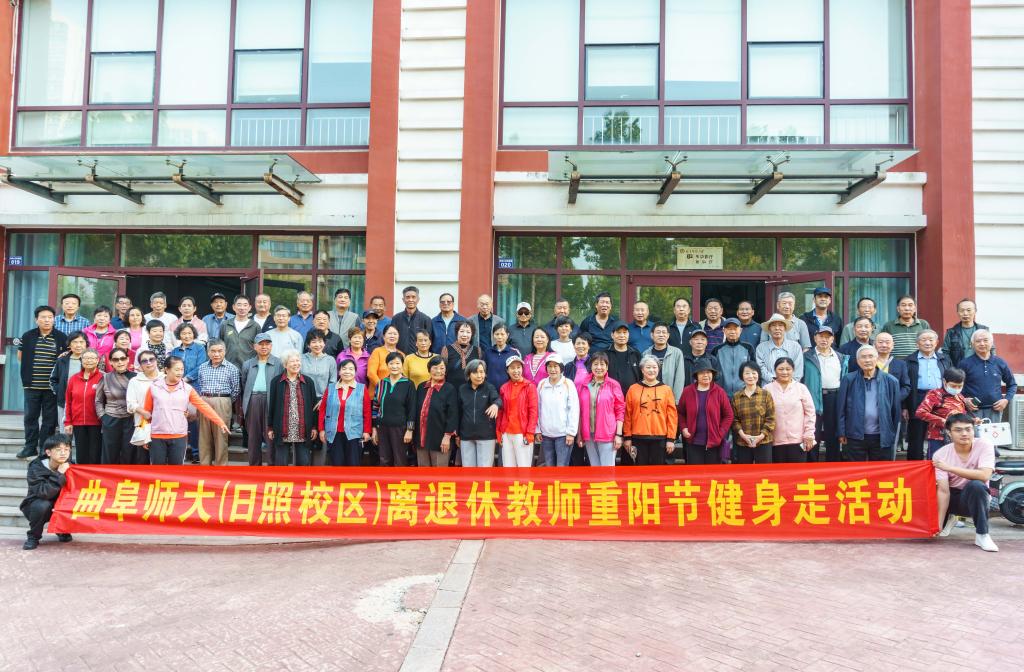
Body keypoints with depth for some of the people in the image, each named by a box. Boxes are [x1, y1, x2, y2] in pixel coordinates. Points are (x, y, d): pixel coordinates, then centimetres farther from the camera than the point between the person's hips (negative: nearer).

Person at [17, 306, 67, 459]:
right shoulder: (28, 336, 4)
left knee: (49, 418, 3)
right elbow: (20, 356, 14)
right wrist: (30, 368, 7)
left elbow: (68, 358, 4)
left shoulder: (61, 338, -2)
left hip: (52, 386, -2)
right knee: (30, 416, 8)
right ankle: (30, 447, 18)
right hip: (32, 384, 2)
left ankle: (44, 449, 12)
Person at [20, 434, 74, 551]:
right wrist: (59, 475, -35)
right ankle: (33, 537, -10)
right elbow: (44, 493, -33)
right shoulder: (36, 468, -20)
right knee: (43, 505, -35)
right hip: (37, 506, -3)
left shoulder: (69, 466, -11)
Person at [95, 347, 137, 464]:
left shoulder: (135, 377, 1)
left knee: (128, 458, 5)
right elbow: (98, 401, 11)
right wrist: (103, 417, 2)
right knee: (109, 458, 8)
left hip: (131, 421, 0)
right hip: (111, 422, 0)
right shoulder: (105, 378, 2)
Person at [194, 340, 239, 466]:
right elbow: (198, 387, 17)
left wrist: (225, 403, 4)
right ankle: (204, 464, 15)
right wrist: (202, 400, 8)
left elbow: (236, 390, 1)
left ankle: (220, 465, 6)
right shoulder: (202, 367, 11)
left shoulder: (232, 368, -1)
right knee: (204, 436, 7)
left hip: (222, 404, -4)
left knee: (221, 437, 0)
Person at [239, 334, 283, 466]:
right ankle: (254, 465, 16)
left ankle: (273, 464, 3)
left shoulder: (279, 363, 6)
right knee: (253, 436, 8)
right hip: (252, 402, 3)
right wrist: (245, 403, 8)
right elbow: (243, 384, 17)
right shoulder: (247, 364, 17)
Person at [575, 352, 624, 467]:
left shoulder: (614, 385, -2)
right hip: (588, 434, 4)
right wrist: (579, 434, 6)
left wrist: (619, 434, -7)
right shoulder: (582, 385, 7)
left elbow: (620, 411, -2)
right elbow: (579, 411, 9)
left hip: (608, 435, -3)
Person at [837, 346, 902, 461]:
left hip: (882, 438, 1)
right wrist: (841, 433, -2)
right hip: (855, 437, -1)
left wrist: (894, 436, 5)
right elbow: (841, 408, 1)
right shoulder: (849, 380, 0)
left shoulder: (890, 381, 2)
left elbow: (896, 411, 5)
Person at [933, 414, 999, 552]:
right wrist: (939, 524, -26)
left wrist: (950, 468, -32)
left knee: (976, 485, -34)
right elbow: (943, 490, -20)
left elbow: (984, 476, -33)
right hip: (953, 497, 3)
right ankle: (949, 519, 23)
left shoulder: (984, 446, -17)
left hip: (976, 497, -3)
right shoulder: (940, 454, -16)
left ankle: (982, 535, -22)